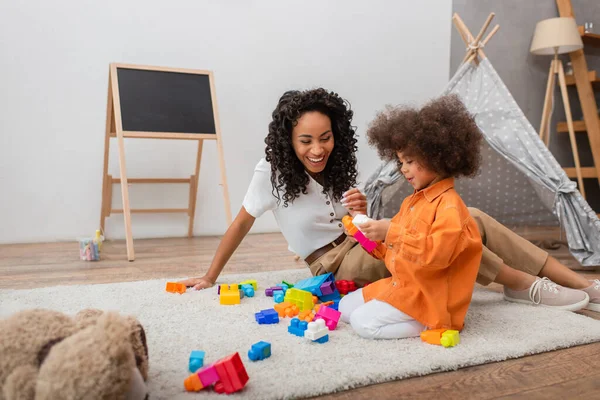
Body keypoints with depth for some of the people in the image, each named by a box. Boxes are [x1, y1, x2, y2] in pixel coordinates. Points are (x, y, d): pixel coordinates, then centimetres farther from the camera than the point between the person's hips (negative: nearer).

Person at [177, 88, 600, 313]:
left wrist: (361, 213, -20)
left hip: (365, 247, 6)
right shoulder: (272, 171, -13)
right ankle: (525, 285, -20)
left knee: (471, 219, -8)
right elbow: (242, 223, -5)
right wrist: (210, 277, 1)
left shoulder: (337, 169, 2)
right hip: (337, 265, -6)